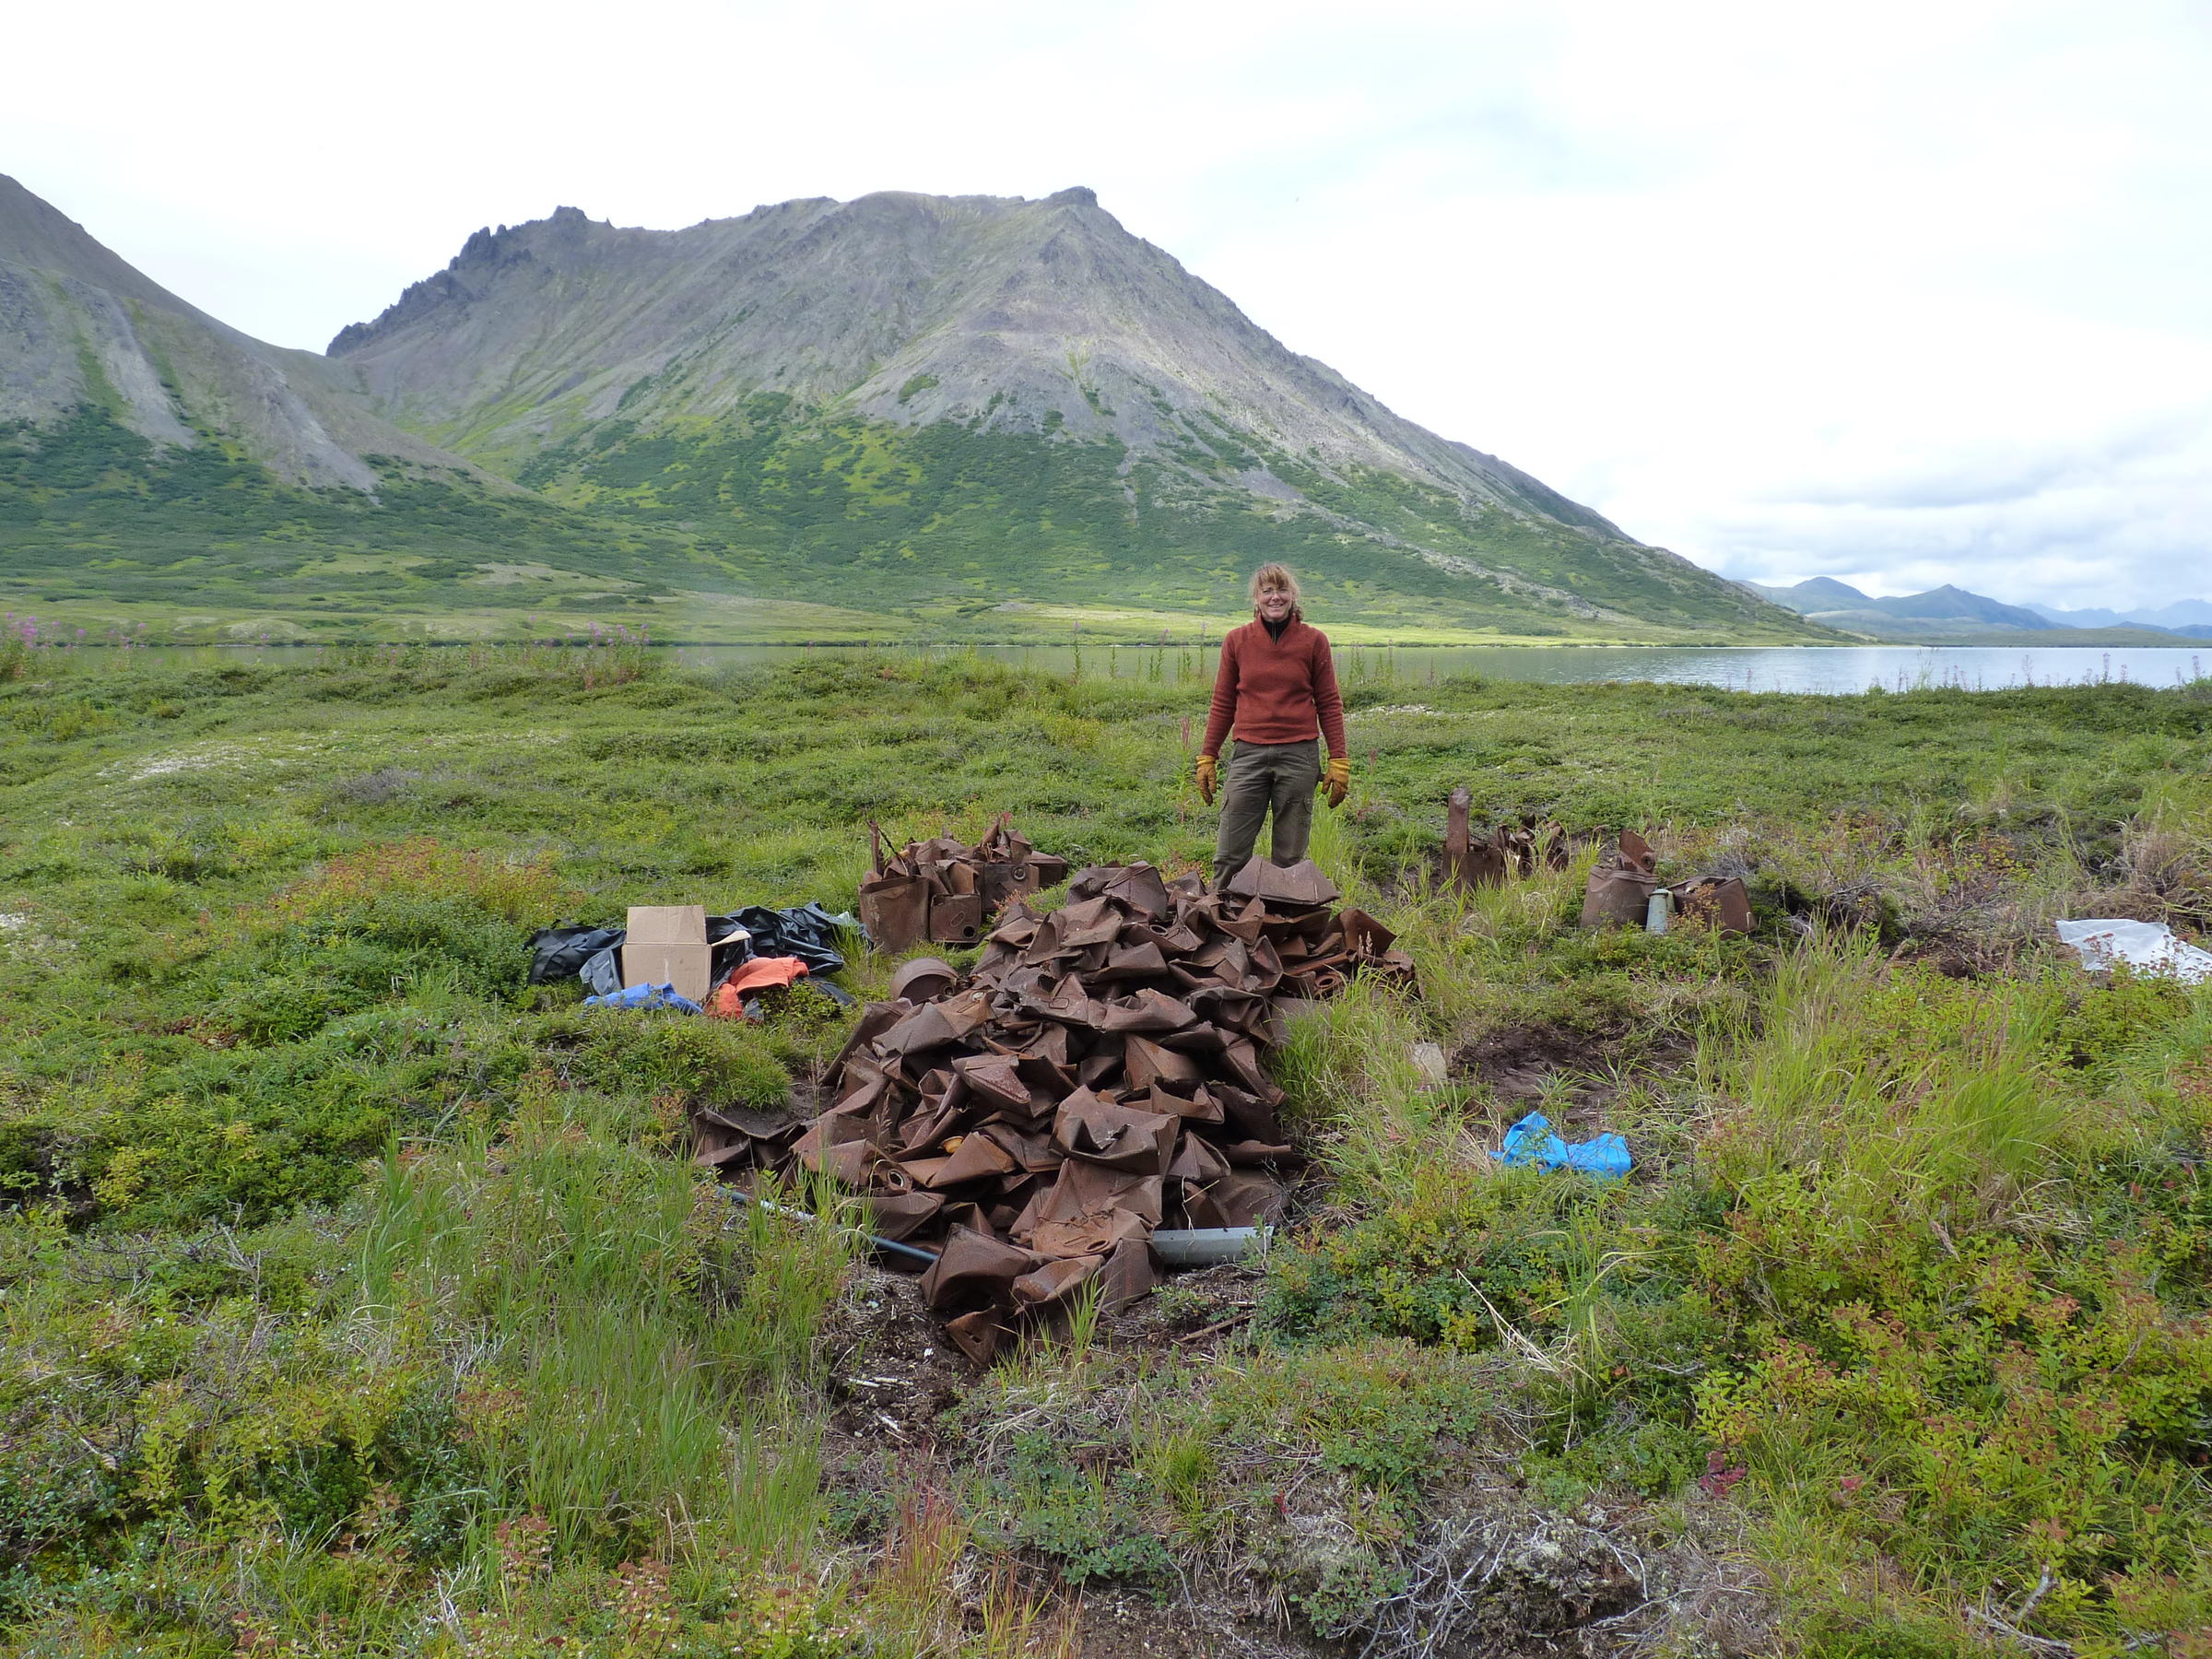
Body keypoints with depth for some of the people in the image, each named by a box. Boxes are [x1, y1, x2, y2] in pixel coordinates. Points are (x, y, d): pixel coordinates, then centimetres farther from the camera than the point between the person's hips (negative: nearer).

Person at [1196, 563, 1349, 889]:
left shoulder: (1314, 640, 2)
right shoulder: (1237, 640, 5)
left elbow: (1329, 703, 5)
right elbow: (1223, 704, 11)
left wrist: (1338, 761, 0)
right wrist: (1207, 757, 9)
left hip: (1299, 755, -1)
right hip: (1249, 753, 1)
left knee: (1290, 857, 5)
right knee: (1230, 855, -1)